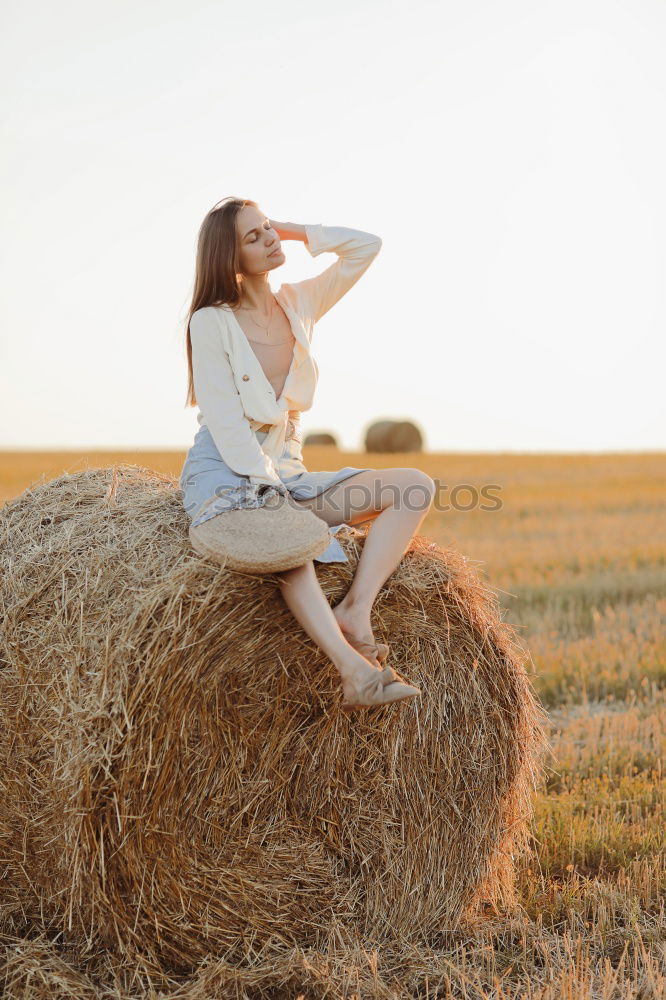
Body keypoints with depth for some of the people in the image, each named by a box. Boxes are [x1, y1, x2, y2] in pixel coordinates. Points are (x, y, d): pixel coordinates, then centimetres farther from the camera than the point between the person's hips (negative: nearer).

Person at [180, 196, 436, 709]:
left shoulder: (298, 304, 9)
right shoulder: (211, 321, -7)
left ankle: (355, 608, -27)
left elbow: (366, 246, 12)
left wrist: (294, 231, 8)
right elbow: (224, 422, -13)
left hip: (287, 471, 7)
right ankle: (354, 670, -49)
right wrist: (270, 487, -20)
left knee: (416, 485, -12)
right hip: (225, 476, -7)